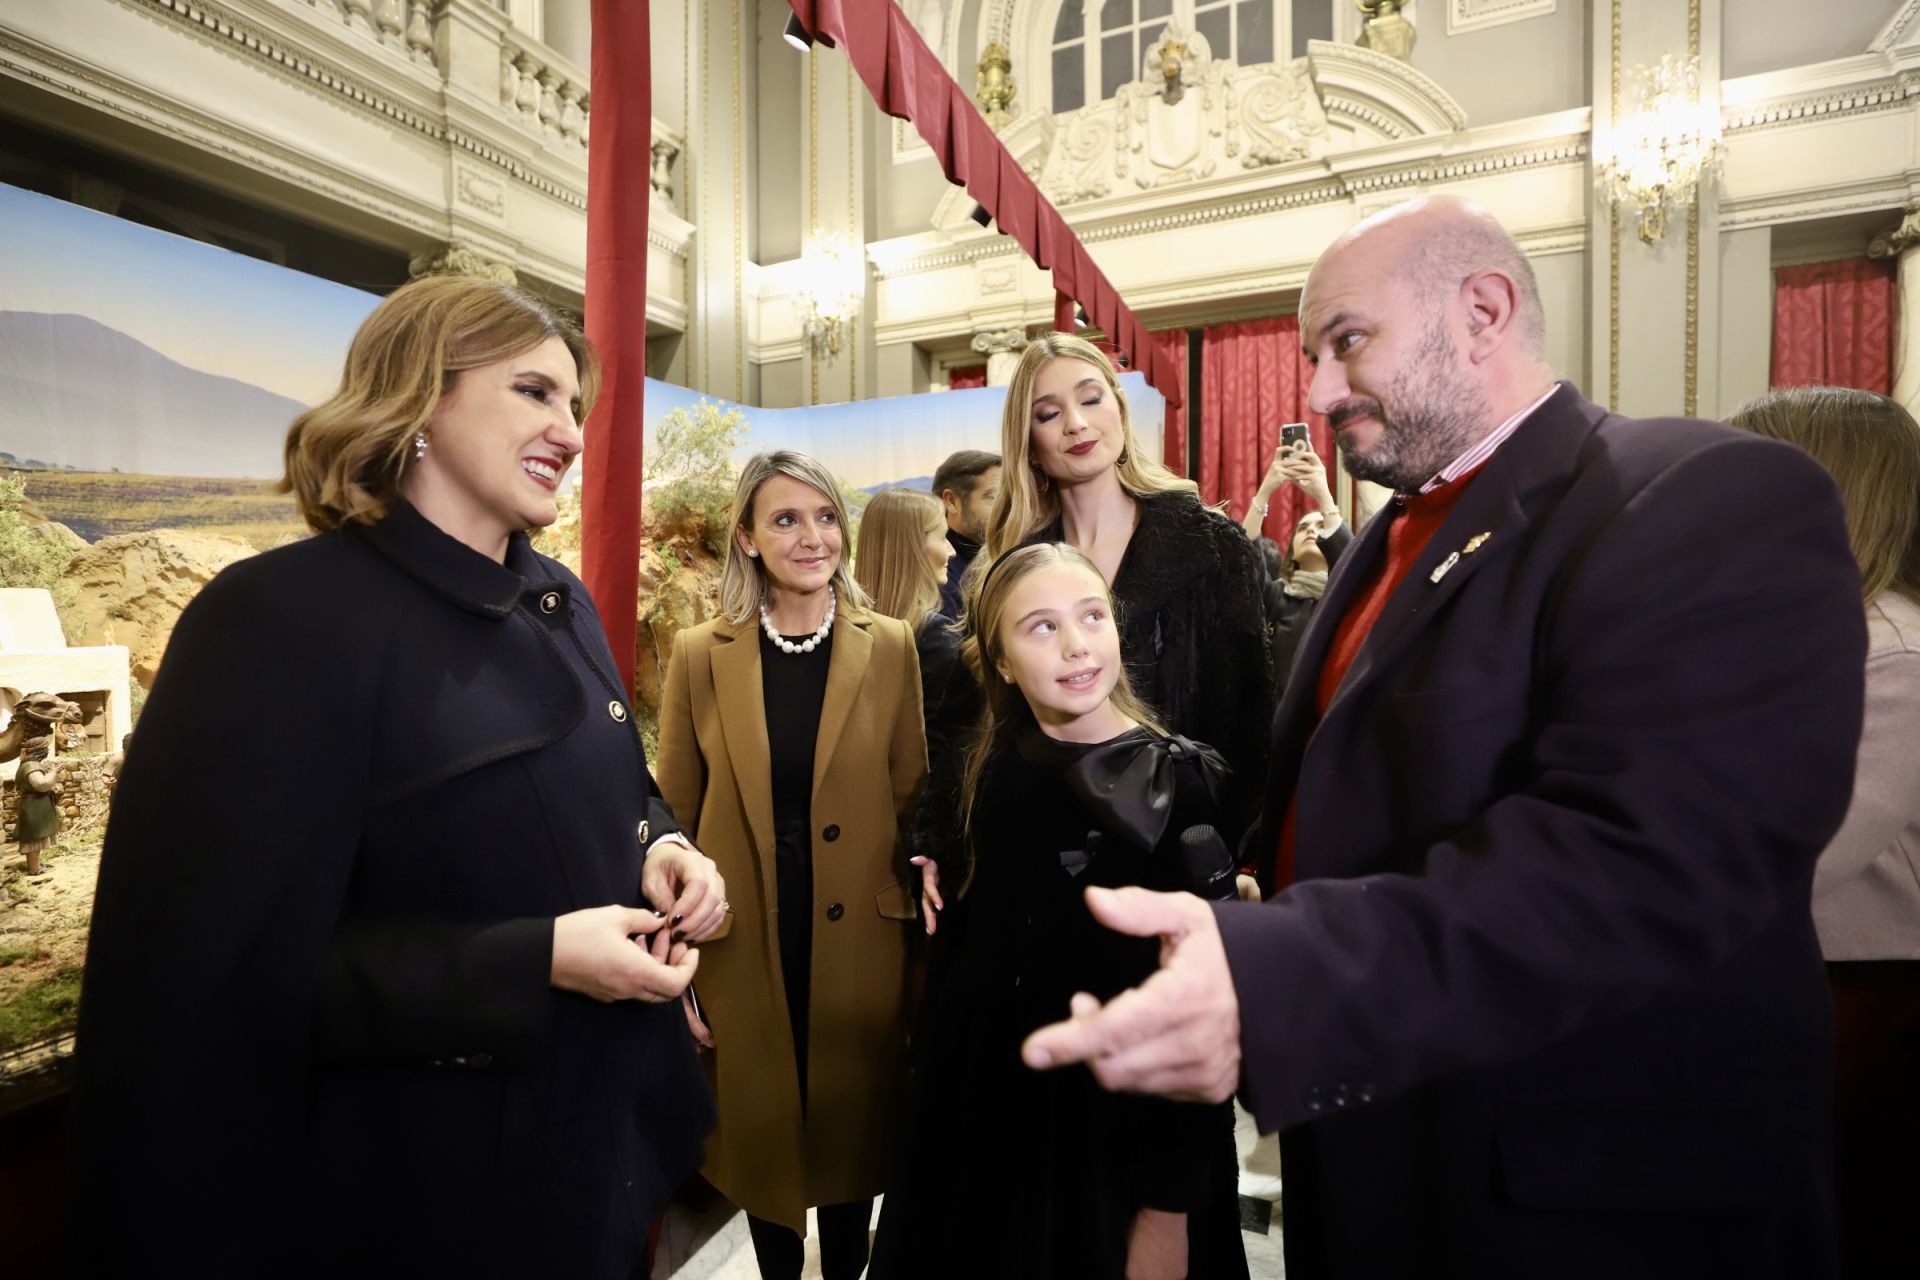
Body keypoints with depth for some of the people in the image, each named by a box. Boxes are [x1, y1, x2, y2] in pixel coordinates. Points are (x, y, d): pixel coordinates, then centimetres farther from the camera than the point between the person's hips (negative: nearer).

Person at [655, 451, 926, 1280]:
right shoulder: (700, 656, -5)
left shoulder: (889, 648, -4)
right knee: (761, 1134, 19)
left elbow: (912, 803, 1)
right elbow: (673, 820, 0)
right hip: (742, 947, 0)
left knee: (854, 1130, 18)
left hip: (859, 945, 0)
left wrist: (920, 923, 1)